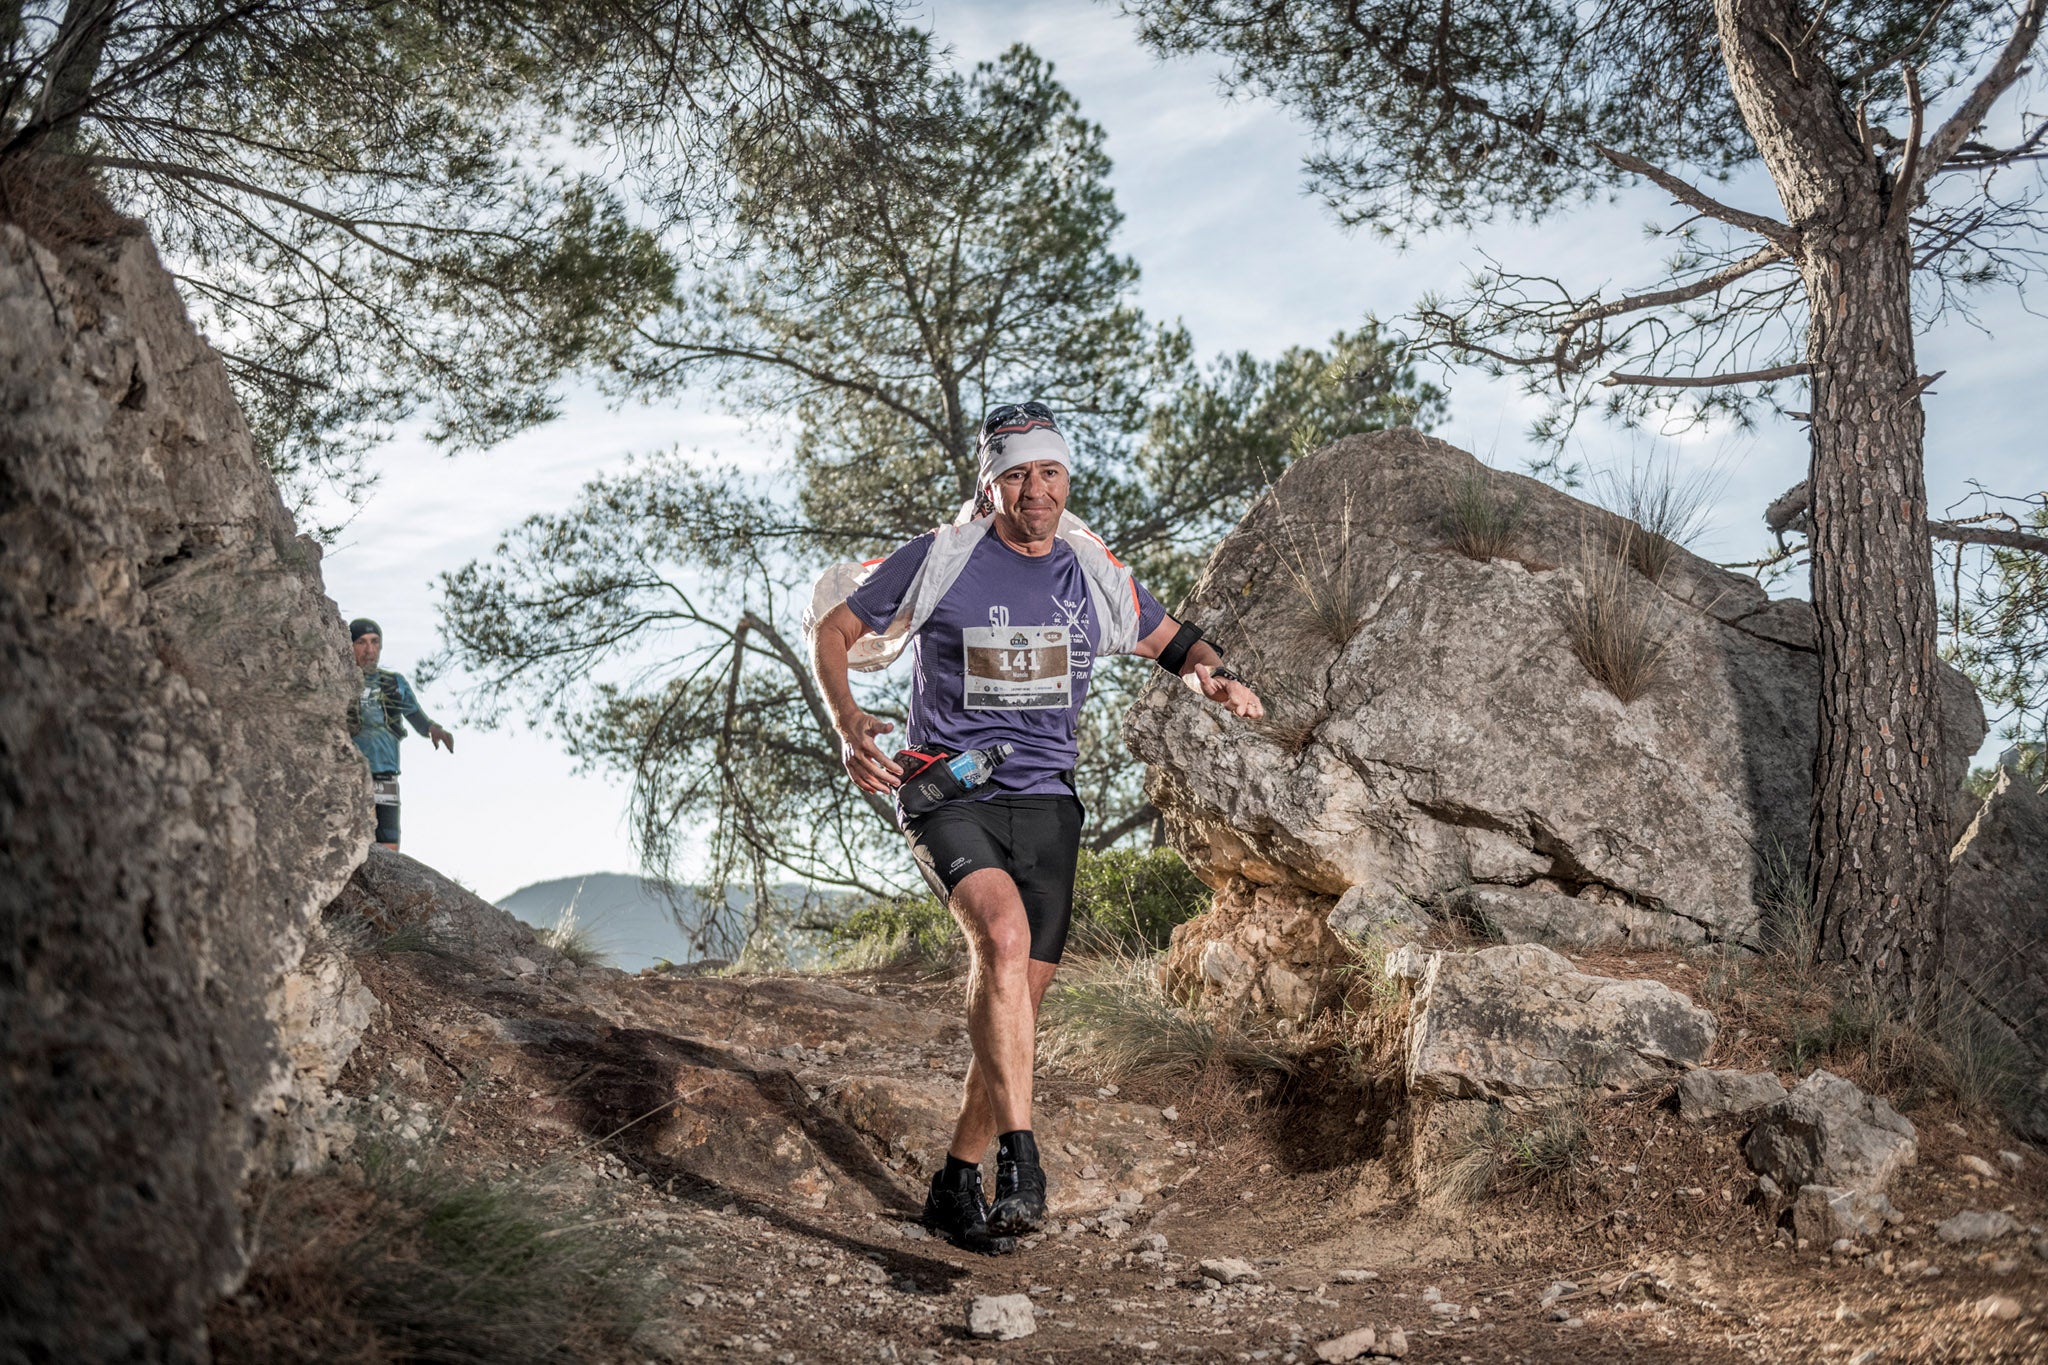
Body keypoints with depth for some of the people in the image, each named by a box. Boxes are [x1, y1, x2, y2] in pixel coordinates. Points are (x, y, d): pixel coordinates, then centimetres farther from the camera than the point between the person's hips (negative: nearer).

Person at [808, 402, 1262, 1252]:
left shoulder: (1094, 574, 5)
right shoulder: (939, 559, -6)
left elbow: (1171, 642, 21)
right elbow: (832, 632, 4)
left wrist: (1213, 675, -2)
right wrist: (849, 726, -12)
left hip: (1045, 803, 4)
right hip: (947, 794, -4)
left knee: (1020, 998, 3)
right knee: (1004, 930, -32)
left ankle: (958, 1185, 21)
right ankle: (1020, 1166, -30)